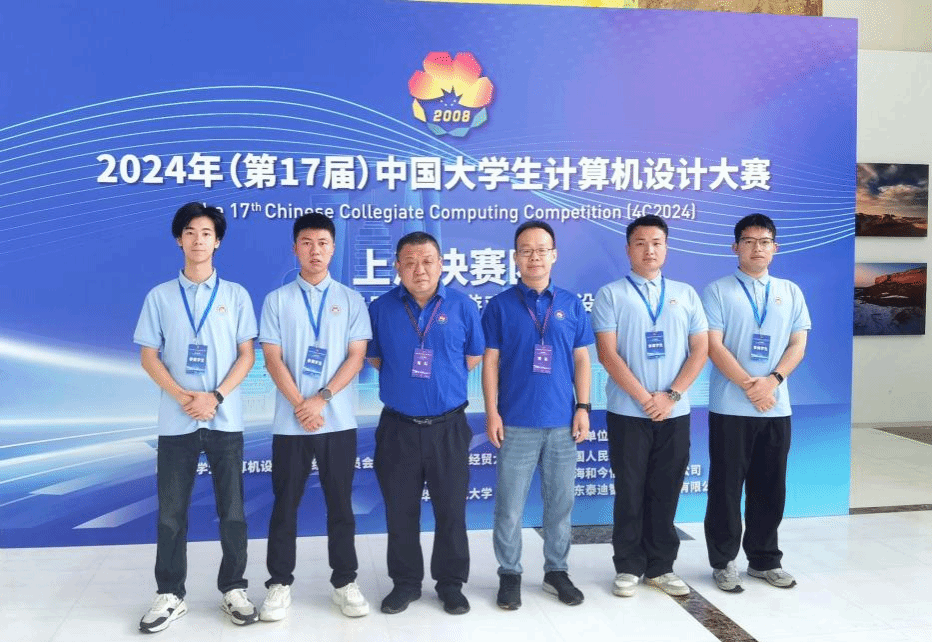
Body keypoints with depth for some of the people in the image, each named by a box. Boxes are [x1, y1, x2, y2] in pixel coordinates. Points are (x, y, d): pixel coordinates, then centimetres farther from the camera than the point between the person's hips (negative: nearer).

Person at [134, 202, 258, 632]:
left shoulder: (235, 295, 4)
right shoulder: (160, 296, 5)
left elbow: (247, 355, 2)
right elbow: (149, 357, 3)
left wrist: (215, 396, -12)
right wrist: (184, 397, -11)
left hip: (225, 419, 0)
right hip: (176, 420, 1)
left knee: (232, 511, 5)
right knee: (171, 513, 6)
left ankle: (233, 589, 19)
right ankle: (170, 595, 19)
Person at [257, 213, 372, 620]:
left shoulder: (351, 300, 4)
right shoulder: (277, 300, 4)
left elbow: (356, 357, -2)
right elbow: (272, 359, -2)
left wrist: (321, 399, -13)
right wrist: (300, 406, -12)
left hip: (339, 421, 0)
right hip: (290, 422, 0)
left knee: (340, 505, 8)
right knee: (285, 505, 7)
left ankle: (344, 583, 20)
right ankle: (280, 584, 19)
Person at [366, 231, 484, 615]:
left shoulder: (462, 306, -1)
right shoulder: (380, 308, 1)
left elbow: (474, 358, 8)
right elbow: (374, 359, 12)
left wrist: (442, 379, 8)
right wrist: (406, 380, 8)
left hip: (449, 426, -1)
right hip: (397, 426, 1)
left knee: (451, 509, 8)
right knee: (400, 510, 10)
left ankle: (451, 584, 24)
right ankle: (405, 582, 27)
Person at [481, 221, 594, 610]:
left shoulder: (571, 305, 7)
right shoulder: (500, 305, 1)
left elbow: (582, 360, 9)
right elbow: (490, 362, 0)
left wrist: (583, 407, 2)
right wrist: (492, 413, -6)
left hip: (562, 422, 2)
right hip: (516, 423, -2)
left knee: (561, 502, 12)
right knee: (509, 506, 4)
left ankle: (556, 570, 28)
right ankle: (509, 574, 20)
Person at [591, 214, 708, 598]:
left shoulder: (685, 294, 10)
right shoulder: (611, 295, 0)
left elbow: (700, 350, 4)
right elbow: (608, 354, -8)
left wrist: (670, 396, -8)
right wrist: (645, 398, -13)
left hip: (675, 413, 3)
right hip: (628, 413, -2)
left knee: (665, 492, 9)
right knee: (630, 492, 5)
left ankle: (661, 567, 22)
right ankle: (628, 568, 17)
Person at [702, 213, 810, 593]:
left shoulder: (790, 292, 11)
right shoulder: (718, 291, -1)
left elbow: (798, 345, 5)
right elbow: (714, 346, -9)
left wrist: (772, 380, -12)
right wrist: (750, 386, -16)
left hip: (777, 407, 4)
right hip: (730, 407, -3)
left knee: (770, 488, 11)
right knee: (726, 487, 3)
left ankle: (764, 560, 25)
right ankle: (723, 562, 16)